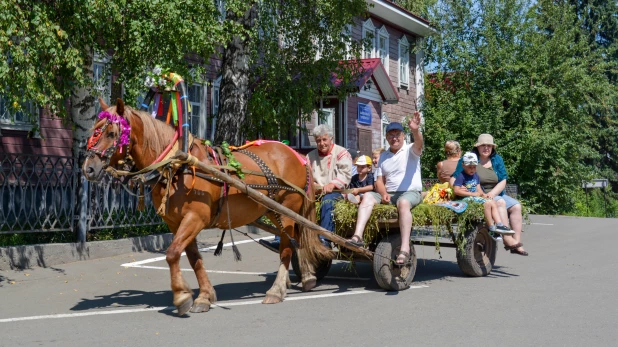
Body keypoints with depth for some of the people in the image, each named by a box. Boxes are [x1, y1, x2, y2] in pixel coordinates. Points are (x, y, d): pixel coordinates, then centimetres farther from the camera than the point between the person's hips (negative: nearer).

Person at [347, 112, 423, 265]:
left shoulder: (410, 151, 4)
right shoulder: (383, 156, 18)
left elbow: (419, 143, -21)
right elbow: (379, 180, 13)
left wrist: (415, 131, -44)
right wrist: (384, 194, -10)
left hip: (410, 192, -5)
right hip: (388, 194, 5)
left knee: (403, 202, -38)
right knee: (368, 196, -21)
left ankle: (405, 249, -46)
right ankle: (357, 236, -38)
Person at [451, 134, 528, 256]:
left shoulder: (497, 159, 10)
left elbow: (503, 181, 2)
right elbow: (454, 178, -6)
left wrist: (492, 193, -15)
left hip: (496, 194, 6)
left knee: (516, 206, -12)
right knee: (500, 203, -29)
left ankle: (517, 241, -15)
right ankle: (507, 239, -33)